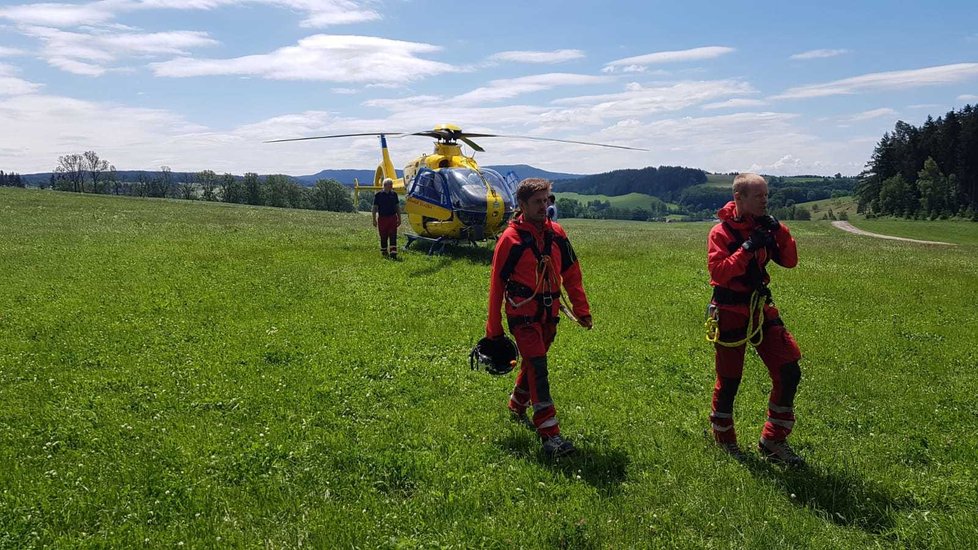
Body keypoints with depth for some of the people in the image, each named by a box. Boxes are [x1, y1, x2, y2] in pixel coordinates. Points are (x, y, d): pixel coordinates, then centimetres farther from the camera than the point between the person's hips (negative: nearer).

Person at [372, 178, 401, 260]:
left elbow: (398, 207, 13)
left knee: (393, 236, -7)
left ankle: (393, 253, -10)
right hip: (382, 218, -1)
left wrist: (399, 219, 10)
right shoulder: (378, 195, -2)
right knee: (383, 237, 8)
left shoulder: (394, 194, 6)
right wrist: (374, 220, -3)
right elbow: (375, 208, 1)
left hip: (393, 218, 1)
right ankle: (384, 252, 22)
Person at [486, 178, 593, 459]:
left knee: (533, 362, 18)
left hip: (549, 312, 6)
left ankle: (517, 406, 44)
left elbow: (571, 274, 12)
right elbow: (497, 284, -5)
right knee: (538, 367, -13)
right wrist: (494, 328, -3)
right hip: (522, 312, -5)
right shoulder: (510, 238, -10)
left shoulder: (556, 233, 5)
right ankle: (550, 435, -14)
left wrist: (582, 310, 9)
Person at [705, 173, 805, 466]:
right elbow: (718, 272, -23)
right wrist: (748, 248, -27)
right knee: (729, 380, 5)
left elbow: (790, 261, 3)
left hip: (761, 309, 6)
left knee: (789, 372, 0)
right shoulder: (721, 232, -12)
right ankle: (724, 439, 27)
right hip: (730, 313, -6)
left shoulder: (763, 226, 6)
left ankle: (773, 441, 14)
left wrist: (779, 232, -11)